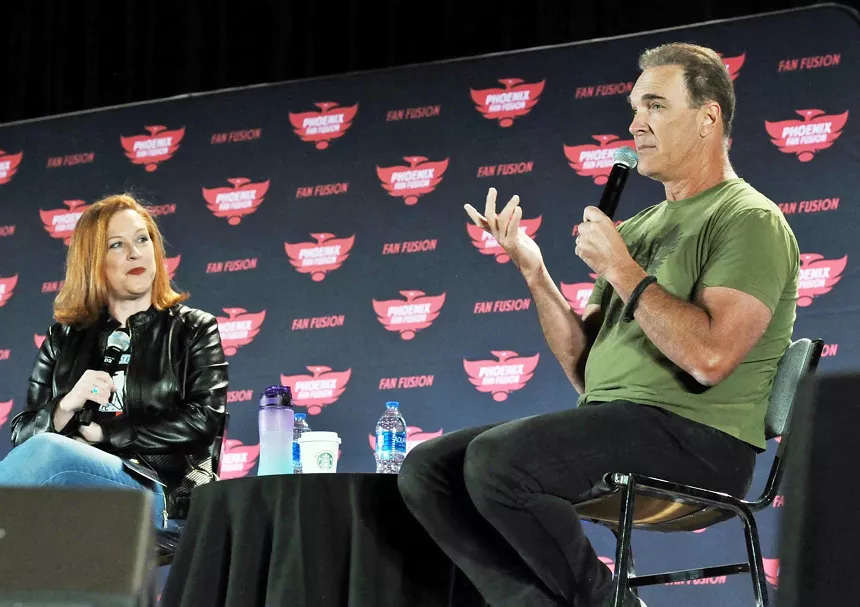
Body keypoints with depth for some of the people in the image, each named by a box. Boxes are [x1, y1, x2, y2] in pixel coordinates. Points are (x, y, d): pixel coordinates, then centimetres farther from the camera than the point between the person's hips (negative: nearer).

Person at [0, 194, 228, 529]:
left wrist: (102, 432, -1)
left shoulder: (194, 329, 16)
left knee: (47, 452, -34)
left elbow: (203, 422, 1)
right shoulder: (64, 339, 23)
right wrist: (66, 406, -6)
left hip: (159, 493, -2)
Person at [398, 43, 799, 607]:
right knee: (426, 470, -4)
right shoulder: (638, 228, 22)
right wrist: (534, 271, 5)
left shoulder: (751, 221, -4)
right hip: (607, 425, 9)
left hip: (695, 437, -9)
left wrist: (620, 269, -11)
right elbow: (583, 368, 17)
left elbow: (709, 358, -21)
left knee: (495, 459, -28)